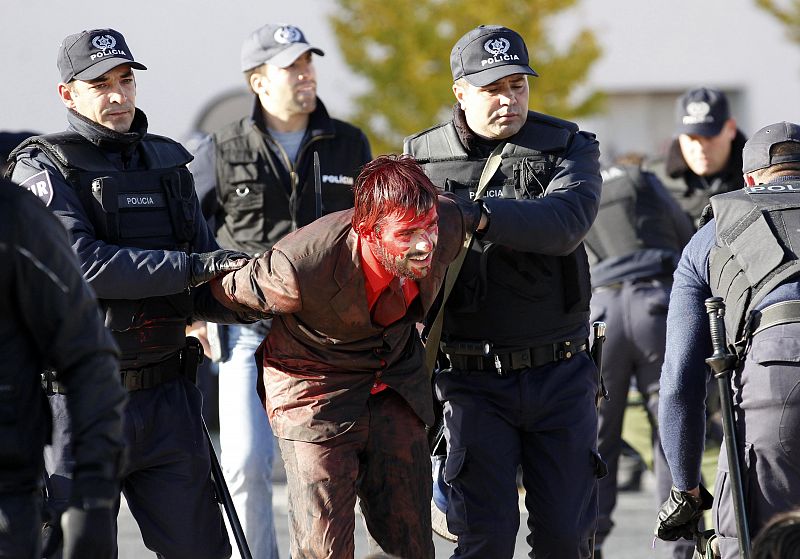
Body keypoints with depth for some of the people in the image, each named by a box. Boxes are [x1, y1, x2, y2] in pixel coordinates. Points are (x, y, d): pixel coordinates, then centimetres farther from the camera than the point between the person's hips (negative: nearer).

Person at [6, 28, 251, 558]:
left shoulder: (167, 164, 14)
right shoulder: (42, 170, -4)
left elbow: (205, 292, 15)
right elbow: (82, 263, -20)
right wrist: (191, 267, -23)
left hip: (166, 399, 5)